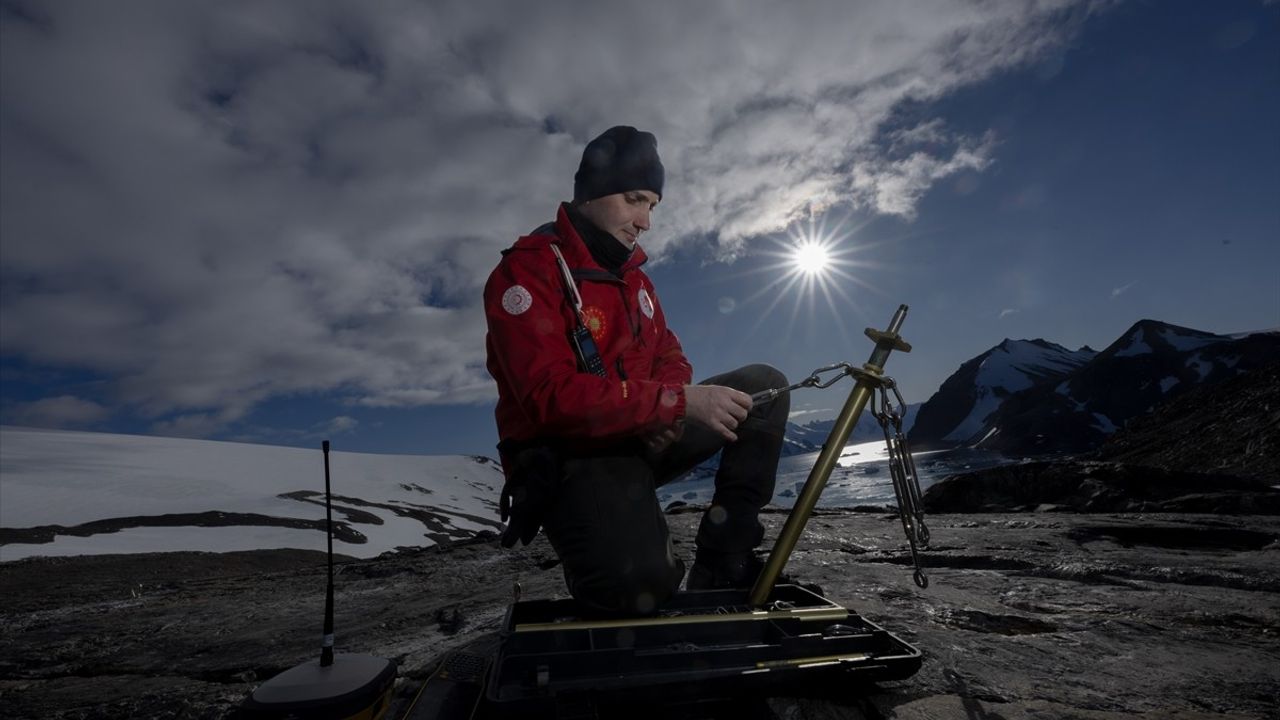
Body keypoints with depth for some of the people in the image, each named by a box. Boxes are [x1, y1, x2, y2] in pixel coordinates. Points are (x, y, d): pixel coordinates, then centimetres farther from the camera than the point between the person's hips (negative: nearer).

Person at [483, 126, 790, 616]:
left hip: (644, 439, 8)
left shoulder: (633, 276, 14)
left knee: (764, 386, 0)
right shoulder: (527, 271, -13)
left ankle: (722, 556, -1)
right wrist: (681, 401, -27)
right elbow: (552, 395, -25)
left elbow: (670, 357, 13)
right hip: (569, 456, -8)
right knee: (638, 587, -32)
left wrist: (669, 417, -11)